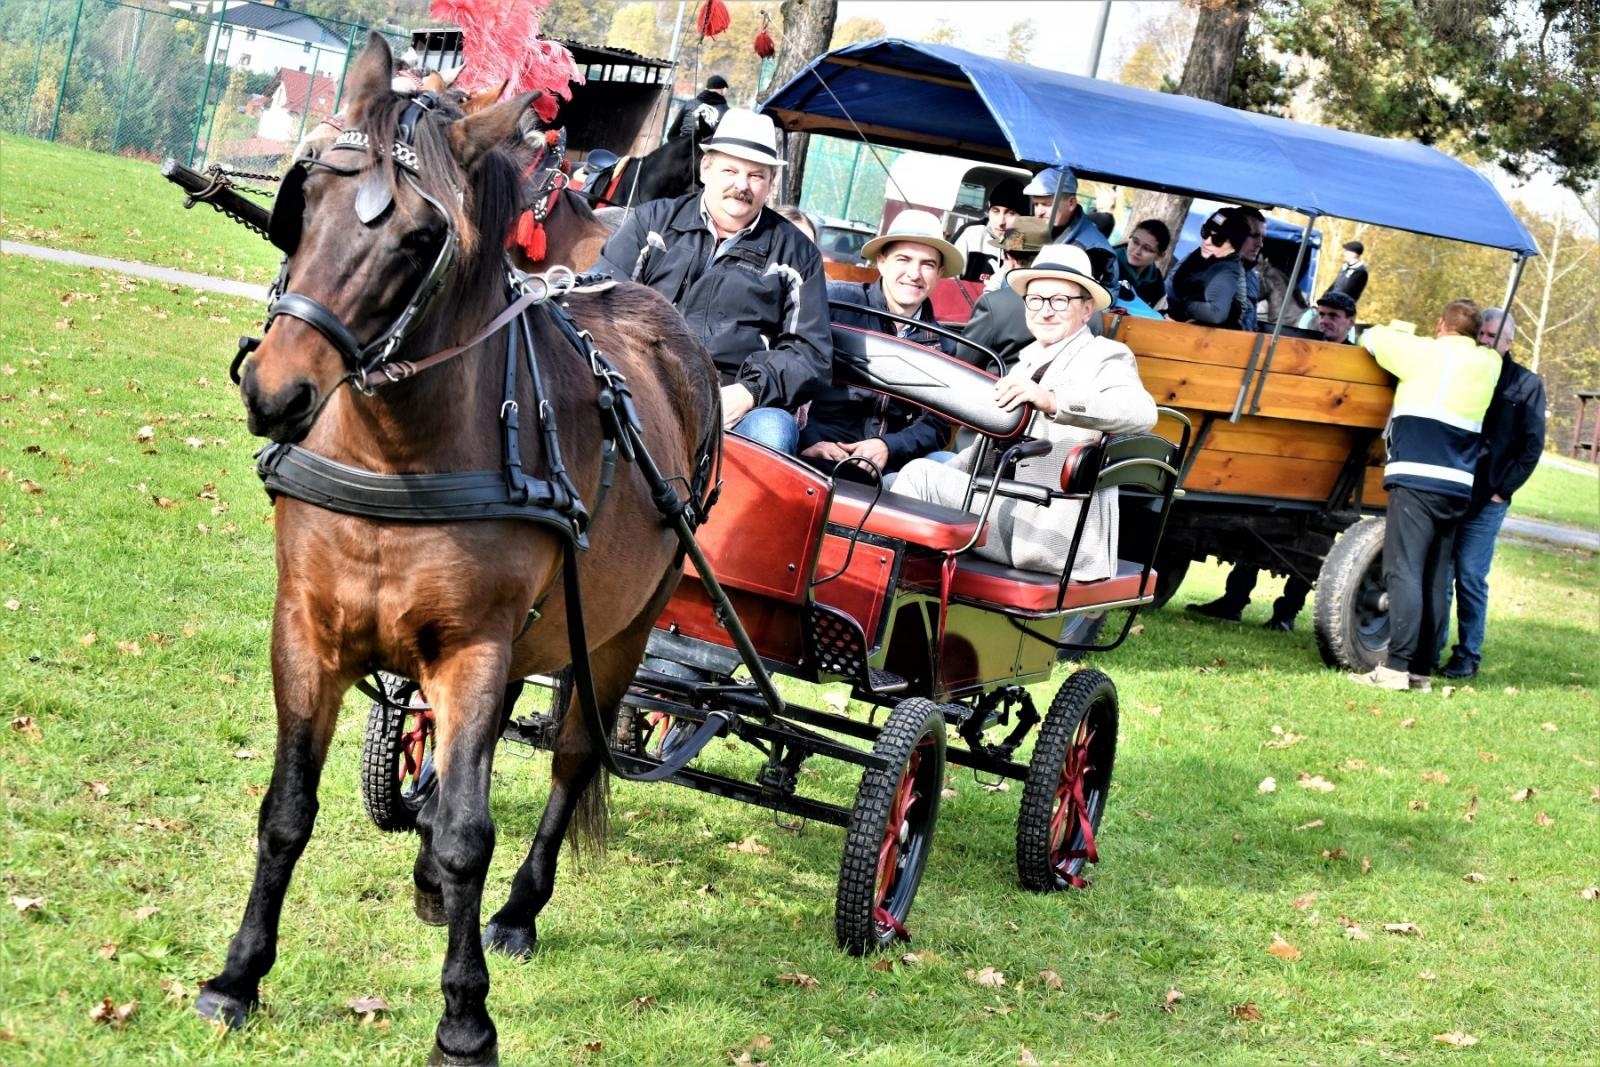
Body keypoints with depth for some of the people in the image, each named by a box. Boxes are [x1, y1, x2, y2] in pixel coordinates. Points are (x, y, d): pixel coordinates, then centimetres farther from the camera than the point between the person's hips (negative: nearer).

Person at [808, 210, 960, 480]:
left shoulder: (941, 345, 15)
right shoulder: (836, 301, -1)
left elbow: (936, 425, 13)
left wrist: (888, 447, -7)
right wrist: (805, 438, -18)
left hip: (886, 469, 5)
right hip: (816, 457, -5)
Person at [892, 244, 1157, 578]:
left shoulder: (1105, 357, -2)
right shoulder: (1028, 361, 23)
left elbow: (1141, 412, -24)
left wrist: (1052, 400, -37)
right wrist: (942, 478, 10)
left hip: (1058, 532, -8)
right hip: (1009, 511, 8)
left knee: (919, 475, -13)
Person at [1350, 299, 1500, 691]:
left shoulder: (1425, 353, -1)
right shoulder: (1488, 364, 12)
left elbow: (1372, 337, 11)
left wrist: (1400, 333, 31)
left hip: (1416, 480, -5)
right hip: (1458, 487, 5)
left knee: (1404, 571, -10)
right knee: (1435, 578, 8)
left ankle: (1396, 666, -18)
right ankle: (1422, 668, 8)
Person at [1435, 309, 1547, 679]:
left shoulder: (1527, 386, 3)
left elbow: (1532, 445, 0)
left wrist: (1503, 490, -6)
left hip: (1486, 499, -3)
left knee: (1471, 577, -3)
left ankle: (1468, 656, 5)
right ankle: (1430, 648, 15)